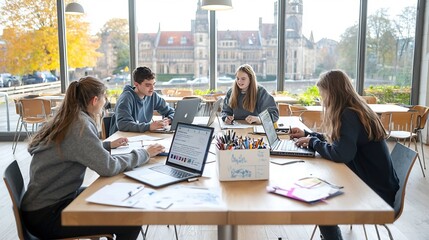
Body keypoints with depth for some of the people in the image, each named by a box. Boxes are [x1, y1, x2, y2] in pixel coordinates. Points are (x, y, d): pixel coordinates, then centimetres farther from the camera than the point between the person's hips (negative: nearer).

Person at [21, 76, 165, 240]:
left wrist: (109, 145, 22)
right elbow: (108, 167, -28)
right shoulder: (80, 125, -22)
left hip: (49, 199, 10)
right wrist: (144, 154, -15)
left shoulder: (68, 119, 6)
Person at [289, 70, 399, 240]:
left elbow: (341, 154, -32)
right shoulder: (352, 111, 6)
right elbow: (336, 140, 19)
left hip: (377, 192, -8)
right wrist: (307, 134, 15)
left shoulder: (349, 115, -22)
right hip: (368, 181, 8)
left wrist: (312, 141, -17)